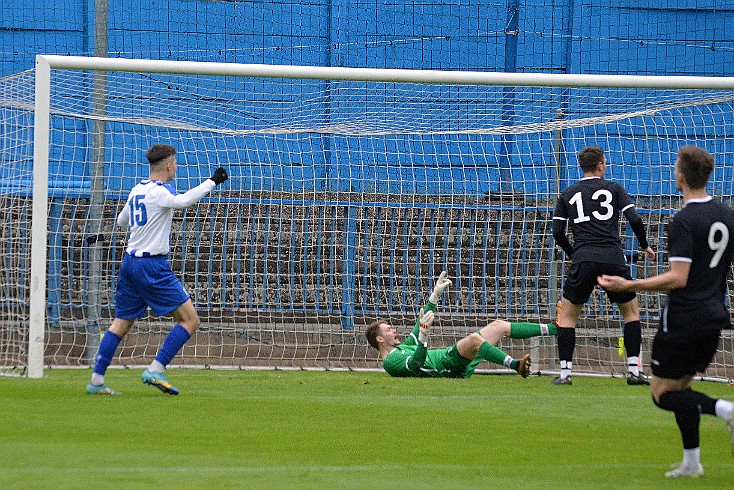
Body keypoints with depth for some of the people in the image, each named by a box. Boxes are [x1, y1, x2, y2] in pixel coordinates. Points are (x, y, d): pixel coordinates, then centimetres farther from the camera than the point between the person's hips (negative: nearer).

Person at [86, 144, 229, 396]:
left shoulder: (137, 190, 13)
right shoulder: (158, 191, -12)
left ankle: (96, 380, 9)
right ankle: (155, 370, -13)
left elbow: (121, 221, 28)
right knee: (190, 320, -6)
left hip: (130, 262, 9)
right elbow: (181, 201, -34)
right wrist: (212, 182, -29)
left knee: (121, 324, 14)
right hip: (152, 266, -9)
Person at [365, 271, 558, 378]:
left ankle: (551, 328, 14)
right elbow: (416, 364, -25)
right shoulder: (390, 362, -6)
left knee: (500, 326, 11)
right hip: (450, 367, -10)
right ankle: (515, 365, -43)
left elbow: (422, 323, 34)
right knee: (473, 339, -39)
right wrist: (424, 334, -36)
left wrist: (436, 294, 33)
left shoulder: (402, 347, 25)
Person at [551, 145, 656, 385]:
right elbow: (635, 220, 0)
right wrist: (645, 246, 16)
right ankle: (634, 370, 9)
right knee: (631, 311, 17)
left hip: (583, 260, 0)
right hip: (613, 258, 0)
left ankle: (565, 372, 3)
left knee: (568, 314, 13)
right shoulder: (614, 189, 10)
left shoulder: (567, 195, 14)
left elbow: (557, 232, 8)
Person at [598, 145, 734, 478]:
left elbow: (678, 278, -22)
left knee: (663, 393, 1)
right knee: (680, 386, 18)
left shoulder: (684, 222, -16)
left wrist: (628, 285, -20)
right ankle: (691, 463, 11)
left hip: (683, 319, -8)